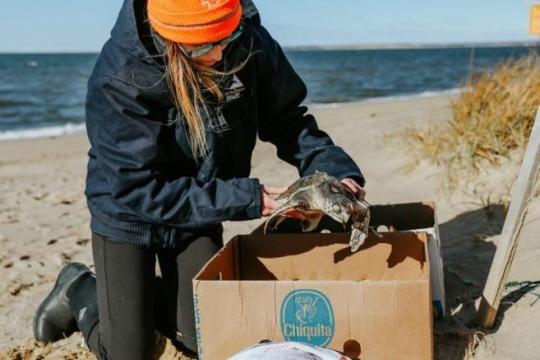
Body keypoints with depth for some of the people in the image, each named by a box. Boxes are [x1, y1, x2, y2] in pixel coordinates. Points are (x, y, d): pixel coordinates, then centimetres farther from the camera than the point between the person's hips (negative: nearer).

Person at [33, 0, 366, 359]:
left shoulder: (248, 41, -20)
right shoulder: (119, 78, -30)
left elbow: (286, 117, -8)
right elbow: (138, 188, -29)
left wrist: (335, 169, -24)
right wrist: (246, 200, -33)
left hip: (201, 211, 4)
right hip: (128, 215, -3)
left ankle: (141, 294, 34)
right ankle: (81, 290, 31)